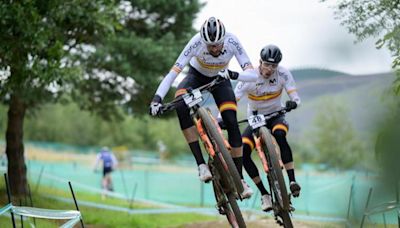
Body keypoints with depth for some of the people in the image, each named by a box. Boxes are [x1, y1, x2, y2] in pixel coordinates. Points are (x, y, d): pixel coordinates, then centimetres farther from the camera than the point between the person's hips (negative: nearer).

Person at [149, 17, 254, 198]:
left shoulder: (232, 41, -31)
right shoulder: (196, 42, -35)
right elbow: (173, 72, -37)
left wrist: (234, 74, -53)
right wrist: (157, 98, -47)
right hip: (196, 76, -1)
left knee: (232, 123, -18)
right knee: (181, 104, -32)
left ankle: (239, 178, -3)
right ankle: (201, 164, -30)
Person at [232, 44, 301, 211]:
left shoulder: (283, 74, -15)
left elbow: (296, 98, -19)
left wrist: (293, 103, -44)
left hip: (275, 117, -1)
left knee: (279, 135, -37)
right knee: (242, 153, -23)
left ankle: (292, 181, -35)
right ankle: (264, 194, -12)